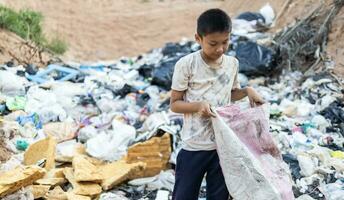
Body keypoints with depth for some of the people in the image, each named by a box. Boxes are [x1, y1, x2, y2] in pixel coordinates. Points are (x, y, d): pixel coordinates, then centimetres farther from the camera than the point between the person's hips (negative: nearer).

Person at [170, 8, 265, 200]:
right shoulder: (186, 65, -13)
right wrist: (198, 105, -26)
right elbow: (175, 104, -8)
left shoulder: (232, 63, 1)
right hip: (195, 146, -4)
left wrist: (247, 91, -2)